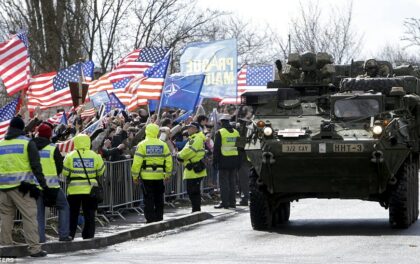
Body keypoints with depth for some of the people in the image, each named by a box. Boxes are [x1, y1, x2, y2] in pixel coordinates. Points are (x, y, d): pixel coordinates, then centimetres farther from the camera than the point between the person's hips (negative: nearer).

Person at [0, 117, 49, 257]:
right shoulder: (27, 143, -1)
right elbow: (36, 166, -6)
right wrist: (43, 184, -4)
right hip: (22, 186, -4)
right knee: (29, 216, -4)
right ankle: (34, 248, -9)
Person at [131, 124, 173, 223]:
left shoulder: (142, 145, -6)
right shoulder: (163, 145, 4)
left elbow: (137, 162, -9)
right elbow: (168, 161, 7)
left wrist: (135, 175, -2)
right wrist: (168, 174, 17)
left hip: (146, 176, -3)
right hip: (159, 176, 3)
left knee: (148, 199, 1)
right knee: (159, 199, 13)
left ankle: (150, 220, -1)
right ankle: (159, 219, 18)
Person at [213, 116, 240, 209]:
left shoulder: (220, 133, -8)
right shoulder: (236, 132, 9)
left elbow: (216, 149, -8)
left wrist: (215, 161, -2)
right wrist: (238, 162, 18)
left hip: (224, 160, -5)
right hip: (234, 161, 5)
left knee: (224, 182, -2)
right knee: (232, 182, 12)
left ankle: (225, 202, -5)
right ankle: (232, 202, 12)